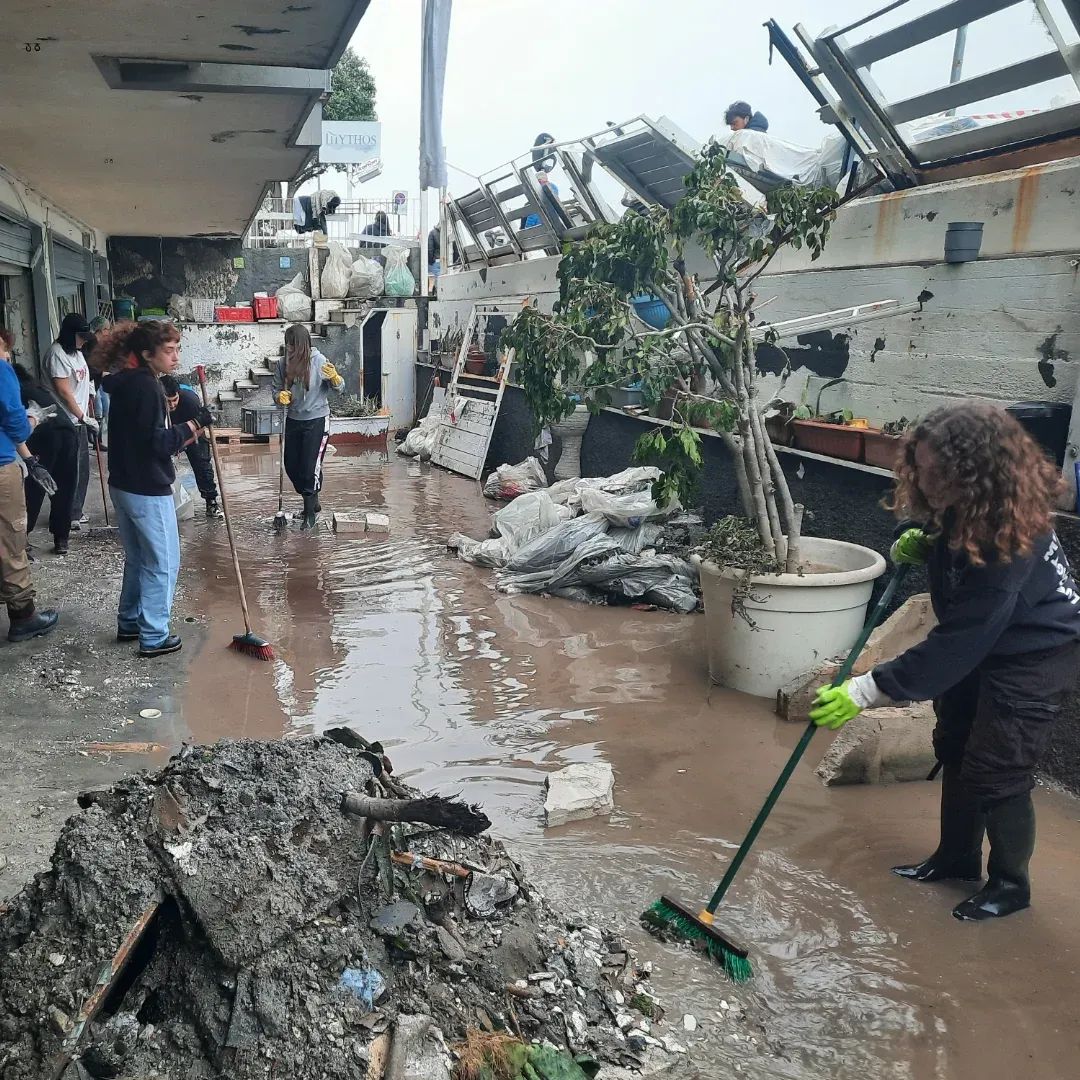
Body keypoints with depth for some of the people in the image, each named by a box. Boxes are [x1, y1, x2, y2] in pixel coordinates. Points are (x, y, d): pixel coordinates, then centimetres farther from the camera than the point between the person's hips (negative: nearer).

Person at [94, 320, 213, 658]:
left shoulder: (126, 382, 10)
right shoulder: (146, 386, -19)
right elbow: (158, 442, -23)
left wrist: (188, 431, 9)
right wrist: (194, 424, -16)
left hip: (123, 485, 10)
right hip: (147, 490, -9)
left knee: (137, 558, 21)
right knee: (163, 563, 2)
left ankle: (129, 623, 32)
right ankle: (154, 637, 8)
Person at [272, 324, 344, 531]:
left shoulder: (318, 361, -15)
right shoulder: (283, 364, -3)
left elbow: (339, 388, -13)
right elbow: (277, 389, 6)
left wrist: (334, 377, -36)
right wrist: (280, 397, -17)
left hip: (316, 420, -5)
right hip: (293, 420, 6)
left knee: (311, 467, -5)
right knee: (291, 466, 11)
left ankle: (310, 512, 9)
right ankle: (312, 501, 33)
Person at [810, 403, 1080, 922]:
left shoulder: (1009, 542, -37)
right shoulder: (960, 511, -13)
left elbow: (953, 645, -36)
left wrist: (865, 692, -37)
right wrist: (926, 546, -9)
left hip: (1036, 653, -9)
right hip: (981, 642, 9)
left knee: (996, 771, -2)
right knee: (955, 745, 15)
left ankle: (1010, 884, 22)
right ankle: (957, 856, 34)